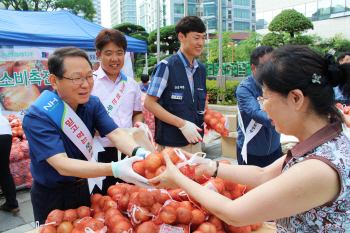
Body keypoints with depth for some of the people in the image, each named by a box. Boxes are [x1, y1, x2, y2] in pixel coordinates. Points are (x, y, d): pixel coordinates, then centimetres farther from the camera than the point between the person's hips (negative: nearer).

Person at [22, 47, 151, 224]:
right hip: (51, 197, -5)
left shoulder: (92, 104, -8)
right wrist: (114, 169, -48)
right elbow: (62, 165, -35)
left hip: (82, 188, 6)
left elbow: (115, 133, -19)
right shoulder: (36, 117, -27)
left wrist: (139, 153, -42)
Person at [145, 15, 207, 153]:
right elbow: (149, 103, -14)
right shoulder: (166, 67, -10)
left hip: (194, 141, 6)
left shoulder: (201, 69, 11)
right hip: (171, 144, -6)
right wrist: (182, 124, -19)